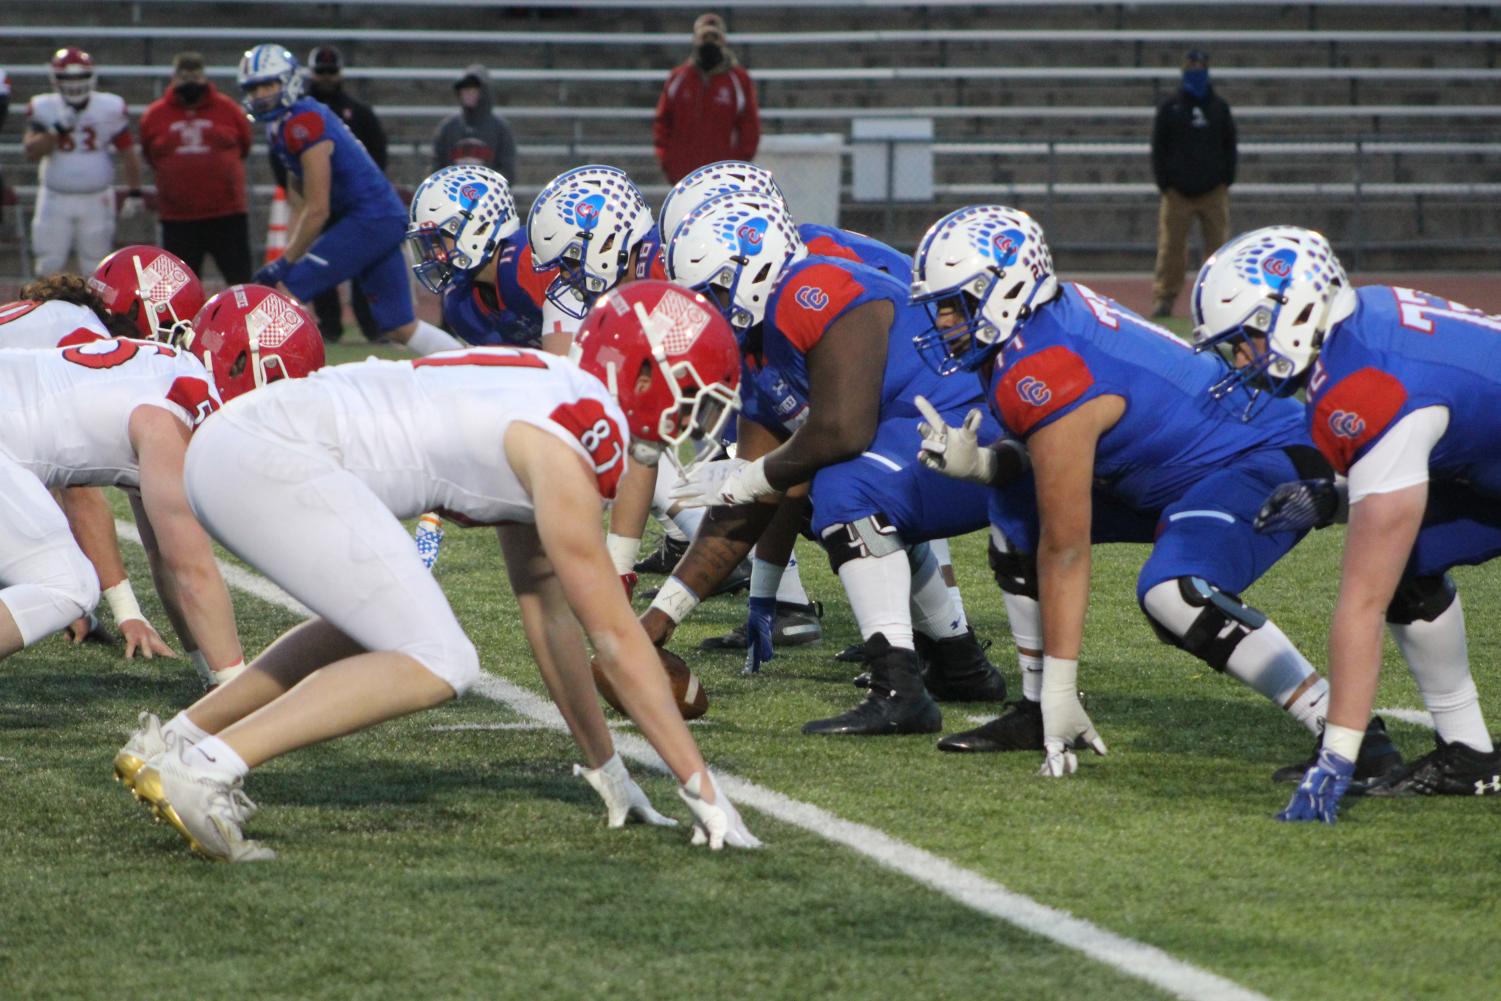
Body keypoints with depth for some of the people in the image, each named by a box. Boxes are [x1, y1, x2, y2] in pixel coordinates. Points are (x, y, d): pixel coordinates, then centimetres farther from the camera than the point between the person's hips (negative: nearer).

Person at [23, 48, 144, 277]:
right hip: (56, 198, 0)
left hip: (96, 200, 0)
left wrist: (134, 192, -1)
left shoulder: (110, 108, -3)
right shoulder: (43, 108, -2)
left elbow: (128, 153, 3)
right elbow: (32, 152, -11)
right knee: (49, 266, 0)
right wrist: (58, 129, -22)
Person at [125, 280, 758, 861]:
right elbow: (616, 638, -9)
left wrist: (605, 770, 28)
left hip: (234, 442, 10)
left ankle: (173, 743, 25)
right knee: (437, 665, -11)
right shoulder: (565, 454, -9)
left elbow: (549, 612, 26)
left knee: (378, 622, 28)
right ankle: (202, 769, -17)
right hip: (270, 460, -10)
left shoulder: (552, 396, 20)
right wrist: (702, 788, -5)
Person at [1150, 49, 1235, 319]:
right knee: (1171, 248, -5)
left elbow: (1229, 146, 14)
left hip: (1214, 192, 2)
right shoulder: (1169, 106, 5)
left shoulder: (1220, 106, 11)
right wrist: (1164, 183, -4)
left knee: (1219, 245, -2)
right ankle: (1164, 298, 0)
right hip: (1178, 192, -2)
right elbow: (1158, 148, 5)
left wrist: (1226, 180, 3)